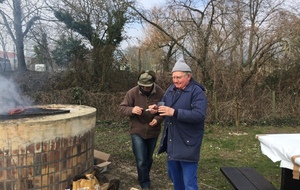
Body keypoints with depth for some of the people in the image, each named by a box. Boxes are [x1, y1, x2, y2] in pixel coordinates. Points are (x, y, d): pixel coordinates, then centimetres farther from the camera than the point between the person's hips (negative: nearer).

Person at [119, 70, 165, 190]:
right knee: (141, 161, -3)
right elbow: (122, 108, -9)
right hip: (137, 132, -2)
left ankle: (144, 180, 43)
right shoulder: (132, 92, -15)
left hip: (153, 132, 2)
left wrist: (157, 119, -24)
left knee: (148, 159, 19)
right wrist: (132, 110, -30)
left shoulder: (160, 93, -13)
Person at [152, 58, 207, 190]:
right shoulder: (171, 89, 7)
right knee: (174, 176, 23)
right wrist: (157, 108, -8)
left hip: (187, 144, -7)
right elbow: (164, 105, 16)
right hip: (171, 142, 7)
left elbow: (199, 115, -27)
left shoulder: (197, 92, -16)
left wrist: (174, 112, -32)